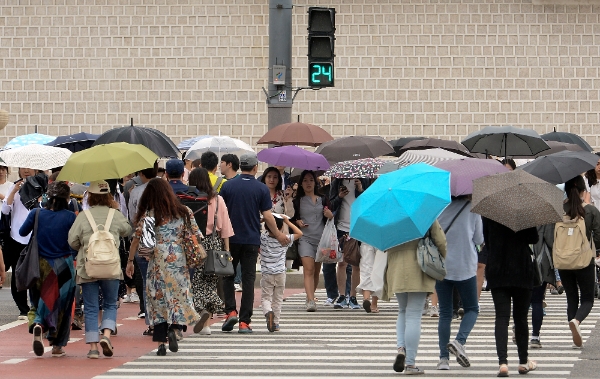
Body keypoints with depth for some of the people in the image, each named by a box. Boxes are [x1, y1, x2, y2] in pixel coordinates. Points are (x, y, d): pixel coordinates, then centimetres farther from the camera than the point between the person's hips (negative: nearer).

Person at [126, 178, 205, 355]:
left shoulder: (148, 214, 0)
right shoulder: (184, 212, 4)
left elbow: (137, 238, 0)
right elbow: (196, 235, 5)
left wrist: (130, 261, 9)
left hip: (157, 262, -1)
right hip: (179, 260, 1)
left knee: (158, 298, 6)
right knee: (179, 295, 8)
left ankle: (161, 343, 1)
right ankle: (174, 329, -19)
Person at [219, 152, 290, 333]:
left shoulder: (228, 186, 0)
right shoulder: (261, 188, -4)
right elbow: (267, 215, -5)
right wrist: (279, 235, 9)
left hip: (231, 239, 1)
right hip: (252, 240, -1)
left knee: (228, 275, 15)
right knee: (248, 279, 1)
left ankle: (231, 311, -1)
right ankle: (244, 322, -2)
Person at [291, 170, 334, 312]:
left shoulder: (323, 200, 13)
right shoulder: (298, 201, 8)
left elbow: (329, 220, 16)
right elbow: (292, 217, 15)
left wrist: (330, 216, -6)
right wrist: (297, 222, -6)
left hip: (321, 238, 3)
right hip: (305, 238, -3)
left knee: (316, 271, 9)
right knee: (309, 269, -17)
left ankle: (310, 296, 26)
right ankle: (310, 300, -26)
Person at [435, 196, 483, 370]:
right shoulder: (472, 208, -6)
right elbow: (479, 239, 1)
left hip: (440, 267, 2)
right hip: (465, 266, -2)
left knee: (445, 313, 8)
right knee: (472, 308, 14)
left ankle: (444, 358, 1)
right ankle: (460, 340, -12)